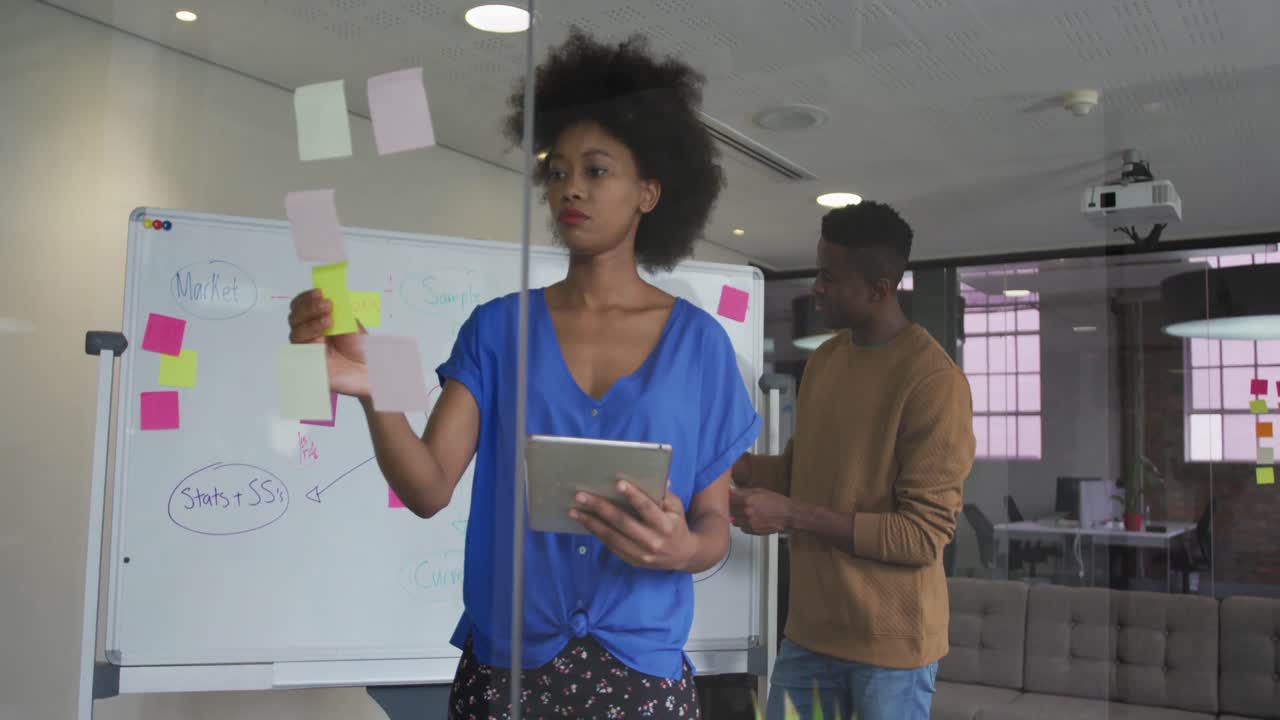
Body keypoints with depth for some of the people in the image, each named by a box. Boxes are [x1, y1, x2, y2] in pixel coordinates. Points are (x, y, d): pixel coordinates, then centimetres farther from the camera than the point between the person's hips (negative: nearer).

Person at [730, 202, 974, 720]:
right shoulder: (823, 360, 8)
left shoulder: (934, 381, -18)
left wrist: (793, 516, -21)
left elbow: (924, 534, -18)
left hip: (890, 642, -6)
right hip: (810, 629, 7)